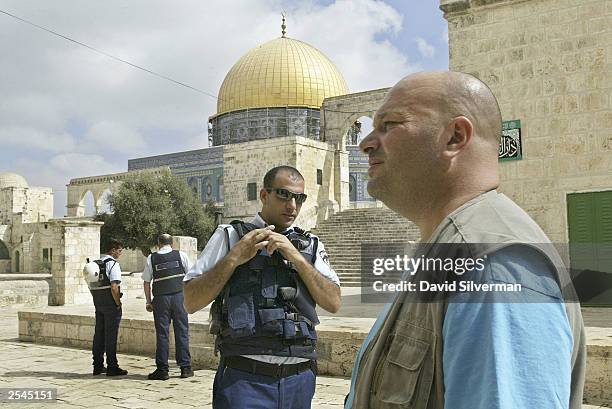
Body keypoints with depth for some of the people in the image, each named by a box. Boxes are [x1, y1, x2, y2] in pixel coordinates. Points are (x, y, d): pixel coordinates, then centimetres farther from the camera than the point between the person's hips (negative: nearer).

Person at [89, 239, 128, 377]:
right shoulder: (113, 264, -13)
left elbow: (91, 285, 16)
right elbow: (114, 287, -21)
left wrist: (96, 299, 18)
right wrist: (118, 303, -11)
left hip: (98, 303, 8)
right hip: (110, 304, -8)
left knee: (99, 334, 12)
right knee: (111, 335, -3)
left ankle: (98, 366, 19)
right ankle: (112, 367, 1)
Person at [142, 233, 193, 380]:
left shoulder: (151, 258, 4)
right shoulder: (180, 255, 5)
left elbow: (146, 282, 3)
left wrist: (148, 301, 10)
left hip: (161, 298, -1)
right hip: (179, 295, 1)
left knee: (162, 333, 4)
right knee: (182, 331, 6)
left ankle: (162, 369, 6)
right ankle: (185, 367, 9)